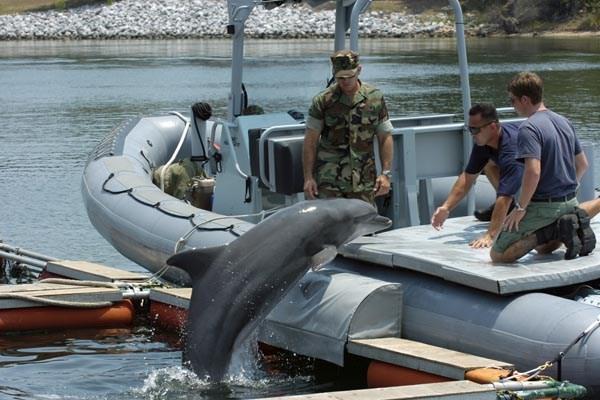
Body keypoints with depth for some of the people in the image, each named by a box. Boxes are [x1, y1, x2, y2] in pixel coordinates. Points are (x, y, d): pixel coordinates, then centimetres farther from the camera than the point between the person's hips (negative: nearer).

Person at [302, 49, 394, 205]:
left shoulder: (375, 98, 5)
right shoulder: (323, 100, -1)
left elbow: (385, 138, 8)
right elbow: (310, 141, 1)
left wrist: (386, 173, 2)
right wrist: (308, 177, -5)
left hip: (364, 181, 2)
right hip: (329, 181, -2)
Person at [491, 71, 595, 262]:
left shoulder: (529, 128, -18)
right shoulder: (564, 122, 9)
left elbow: (533, 171, -29)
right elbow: (582, 164, 18)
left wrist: (520, 208, -20)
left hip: (544, 205, -9)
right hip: (570, 202, 9)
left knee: (497, 254, -2)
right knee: (543, 247, 33)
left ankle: (554, 230, -12)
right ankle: (574, 225, 5)